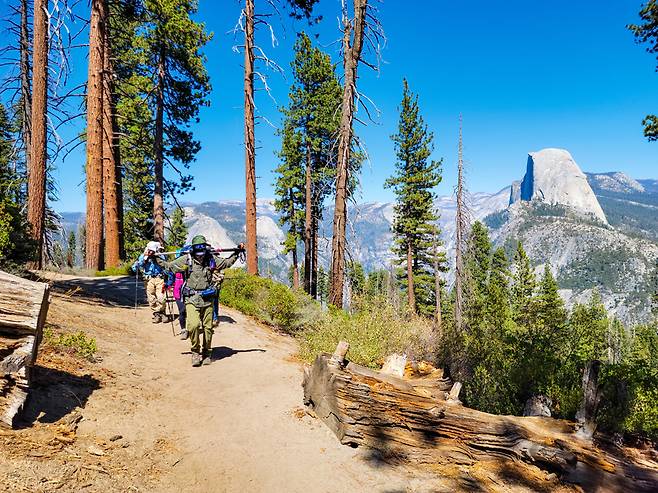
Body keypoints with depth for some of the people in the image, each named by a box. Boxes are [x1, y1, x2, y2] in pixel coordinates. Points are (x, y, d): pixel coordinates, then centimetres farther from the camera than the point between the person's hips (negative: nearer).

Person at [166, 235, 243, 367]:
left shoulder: (211, 260, 5)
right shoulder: (186, 260, -2)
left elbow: (227, 262, 19)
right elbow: (169, 266, 7)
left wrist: (237, 252, 16)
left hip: (207, 299, 2)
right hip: (192, 299, -2)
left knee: (208, 327, 7)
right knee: (194, 325, -18)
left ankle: (206, 353, 25)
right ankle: (195, 352, 4)